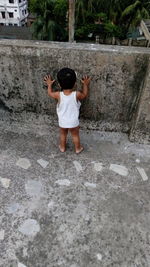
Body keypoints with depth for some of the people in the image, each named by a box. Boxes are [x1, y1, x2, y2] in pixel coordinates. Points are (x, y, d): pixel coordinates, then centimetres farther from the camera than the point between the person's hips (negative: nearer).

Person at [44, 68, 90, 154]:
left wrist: (49, 85, 20)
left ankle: (62, 147, 45)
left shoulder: (58, 95, -21)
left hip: (62, 121, 1)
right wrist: (85, 84, 12)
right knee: (75, 135, 21)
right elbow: (84, 95, 1)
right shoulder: (77, 94, -23)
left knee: (63, 134, 26)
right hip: (73, 121, -1)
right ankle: (78, 148, 40)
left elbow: (50, 93, 3)